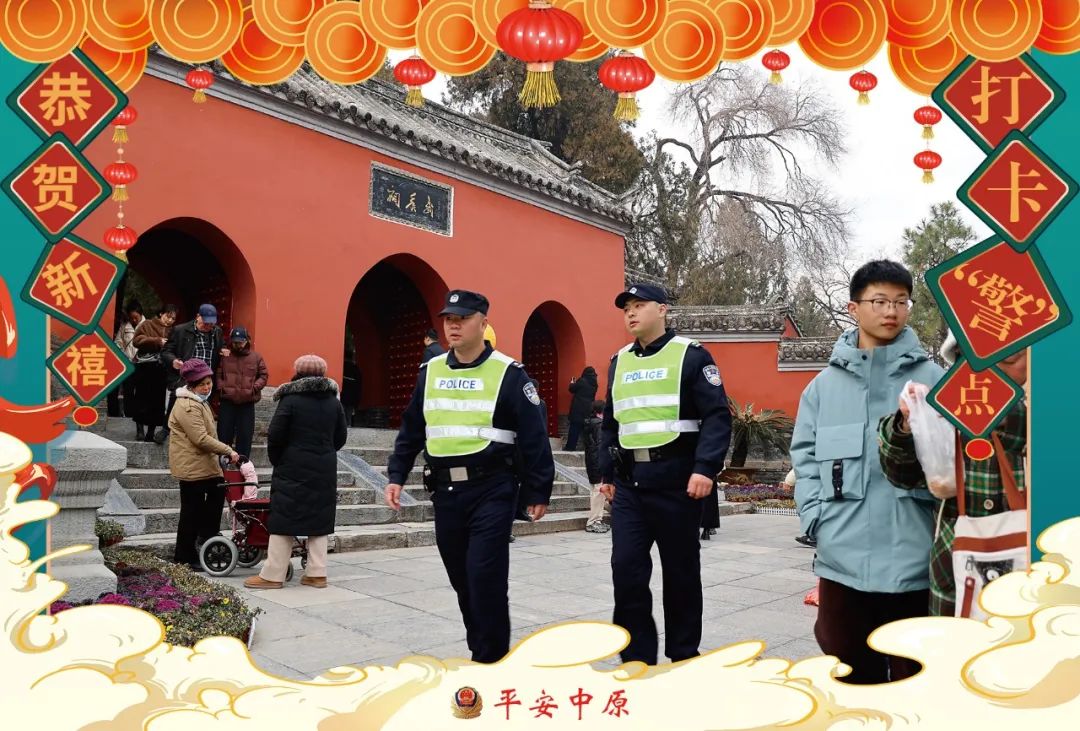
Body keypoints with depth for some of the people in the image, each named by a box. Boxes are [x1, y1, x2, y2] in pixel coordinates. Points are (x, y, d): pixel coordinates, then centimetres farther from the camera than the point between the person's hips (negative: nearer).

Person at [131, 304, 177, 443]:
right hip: (144, 367, -2)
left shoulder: (173, 332, 12)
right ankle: (139, 429, 9)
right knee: (142, 398, -1)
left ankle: (151, 431, 10)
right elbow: (137, 340, -7)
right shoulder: (148, 325, 4)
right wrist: (157, 341, -14)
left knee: (157, 401, 2)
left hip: (161, 369, 2)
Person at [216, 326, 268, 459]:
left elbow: (263, 376, 7)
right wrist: (221, 387, -9)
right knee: (224, 433, 5)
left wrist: (254, 387, -7)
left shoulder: (256, 357, 5)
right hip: (227, 401, 0)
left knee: (245, 435, 6)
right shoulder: (224, 356, 4)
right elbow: (217, 374, 6)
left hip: (247, 403, 0)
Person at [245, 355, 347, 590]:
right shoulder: (334, 401, 7)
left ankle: (272, 575, 4)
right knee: (319, 520, 10)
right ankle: (317, 573, 12)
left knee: (284, 520, 1)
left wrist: (277, 461, 7)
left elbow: (275, 436, -9)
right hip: (325, 471, 5)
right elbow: (341, 437, 10)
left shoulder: (290, 399, -8)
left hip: (293, 470, -4)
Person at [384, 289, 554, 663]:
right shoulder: (430, 371, 10)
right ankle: (480, 651, 29)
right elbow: (411, 429, 17)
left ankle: (491, 661, 8)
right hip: (445, 491, 5)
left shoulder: (508, 373, -6)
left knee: (485, 578, -7)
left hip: (491, 490, -5)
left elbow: (534, 436, -6)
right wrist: (396, 476, 10)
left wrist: (538, 492, -7)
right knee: (461, 579, 13)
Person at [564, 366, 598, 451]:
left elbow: (572, 389, -2)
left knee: (574, 427, -1)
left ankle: (570, 446, 0)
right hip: (589, 409, 5)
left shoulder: (582, 381, -12)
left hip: (578, 409, -5)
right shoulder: (594, 383, 7)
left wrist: (572, 383, 21)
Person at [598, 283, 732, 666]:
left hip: (675, 479, -4)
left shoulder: (690, 354, -3)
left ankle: (684, 655, 25)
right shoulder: (619, 361, 14)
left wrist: (705, 468, -21)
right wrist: (607, 473, 15)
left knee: (681, 571, 7)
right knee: (626, 569, -2)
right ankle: (637, 659, 9)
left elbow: (717, 416, -10)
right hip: (629, 481, 5)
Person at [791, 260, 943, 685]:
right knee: (851, 670, 16)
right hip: (842, 556, 2)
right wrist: (815, 518, -3)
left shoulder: (932, 379, 2)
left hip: (912, 556, -2)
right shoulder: (825, 383, 8)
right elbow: (805, 456, 7)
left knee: (912, 672, 12)